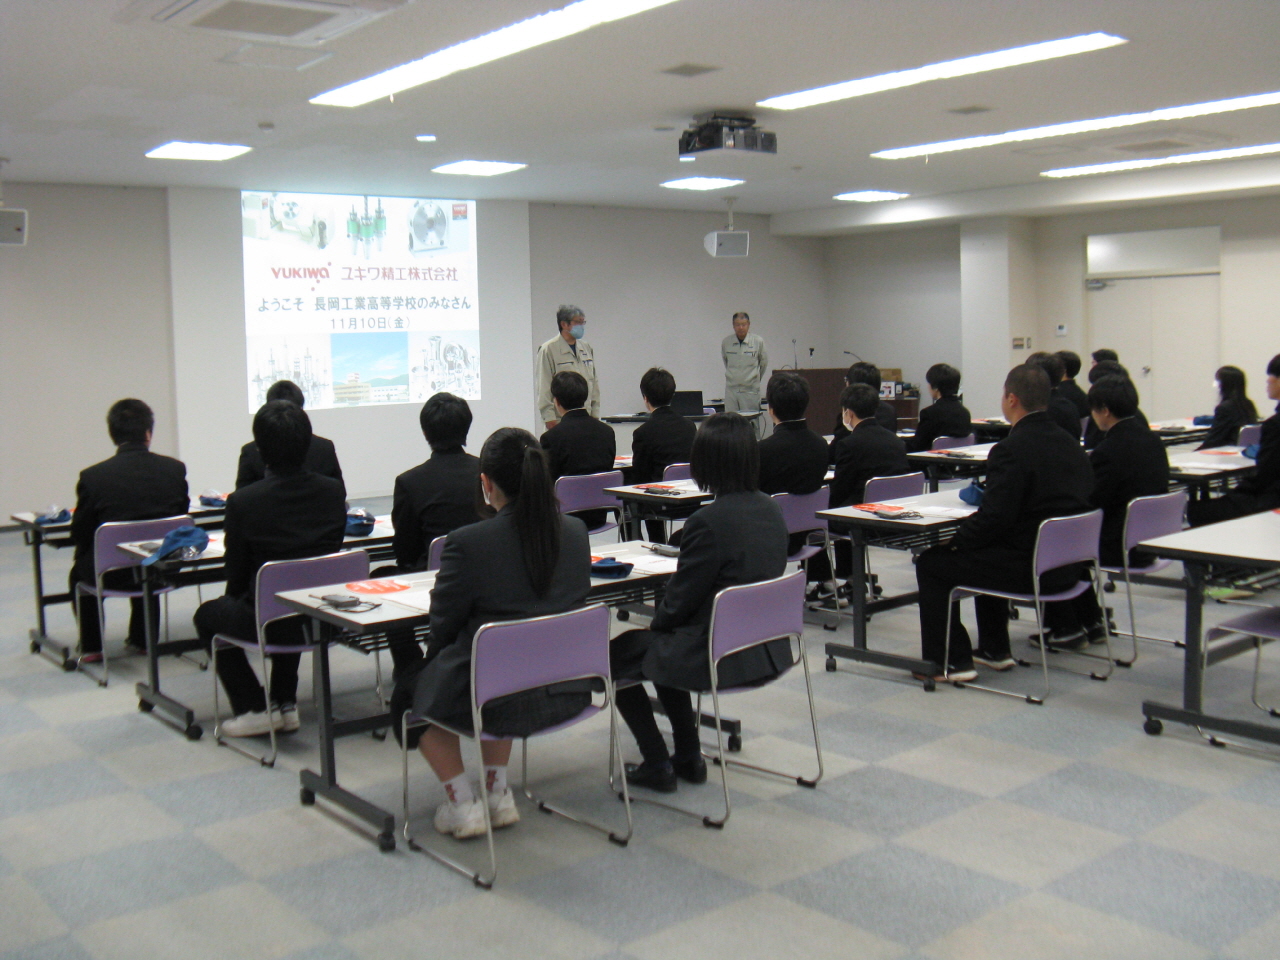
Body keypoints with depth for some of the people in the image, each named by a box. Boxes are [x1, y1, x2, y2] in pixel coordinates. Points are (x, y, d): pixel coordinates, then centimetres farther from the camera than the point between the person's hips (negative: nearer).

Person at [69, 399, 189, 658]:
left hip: (111, 574, -2)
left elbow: (80, 535, -5)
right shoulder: (175, 469, -10)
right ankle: (143, 638, 44)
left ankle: (91, 646, 36)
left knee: (79, 569, 32)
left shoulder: (92, 476, -16)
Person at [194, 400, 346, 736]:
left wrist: (237, 600, 18)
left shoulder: (243, 501, -14)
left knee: (208, 614, 26)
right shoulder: (334, 491, -4)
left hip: (269, 624, -4)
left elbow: (236, 578, -3)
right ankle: (285, 703, 36)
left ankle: (255, 708, 21)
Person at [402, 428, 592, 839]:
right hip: (568, 695, 5)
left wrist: (438, 661, 16)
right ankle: (498, 793, 31)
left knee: (411, 689, 25)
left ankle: (462, 804, 22)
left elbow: (442, 630, -8)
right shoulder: (575, 532, -4)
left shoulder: (467, 543, -20)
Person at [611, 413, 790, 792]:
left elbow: (679, 600, -16)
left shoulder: (709, 522, -24)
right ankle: (688, 758, 35)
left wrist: (657, 623, 8)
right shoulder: (771, 509, 1)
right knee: (664, 644, 32)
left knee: (617, 655, 14)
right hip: (767, 650, 8)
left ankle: (657, 765, 19)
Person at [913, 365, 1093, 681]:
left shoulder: (1012, 450, -20)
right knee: (987, 551, 35)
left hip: (1027, 569, -9)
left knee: (931, 562, 5)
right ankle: (995, 650, 37)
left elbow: (995, 517, -23)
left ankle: (952, 661, 9)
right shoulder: (1070, 444, 6)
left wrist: (955, 541, -6)